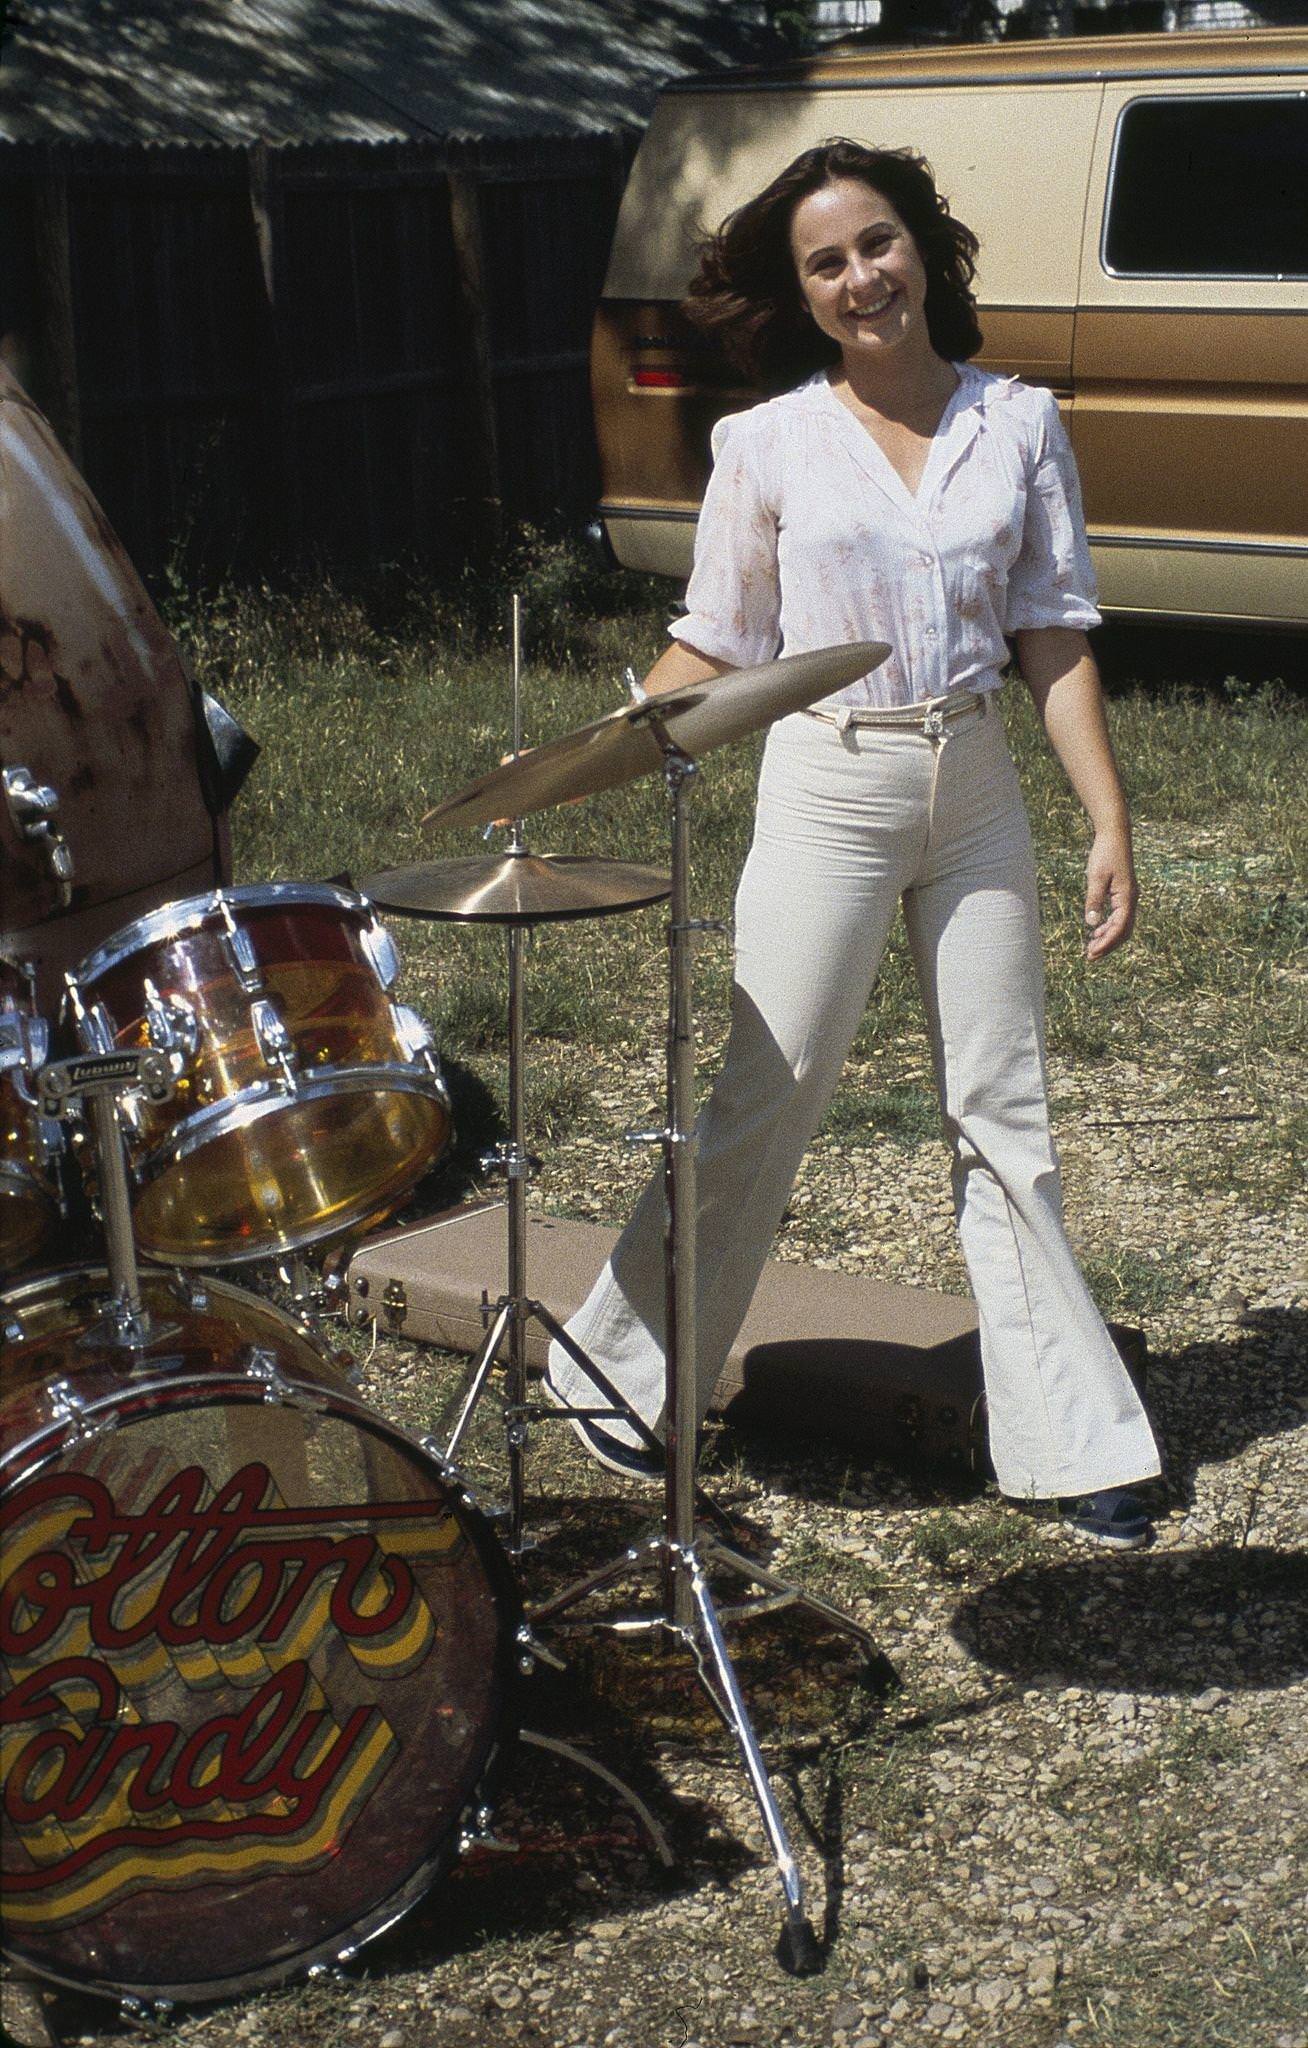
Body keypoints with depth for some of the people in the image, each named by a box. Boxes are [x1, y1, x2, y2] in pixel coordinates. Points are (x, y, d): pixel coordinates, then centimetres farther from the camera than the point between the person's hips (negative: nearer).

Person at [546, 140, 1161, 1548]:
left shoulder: (1018, 426, 2)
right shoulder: (768, 445, -2)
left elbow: (1055, 639, 2)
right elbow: (714, 645, 2)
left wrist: (1110, 824, -3)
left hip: (977, 789, 2)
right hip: (830, 789, -2)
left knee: (1001, 1114, 7)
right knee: (765, 1105, 2)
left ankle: (1070, 1438, 15)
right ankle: (626, 1378, 20)